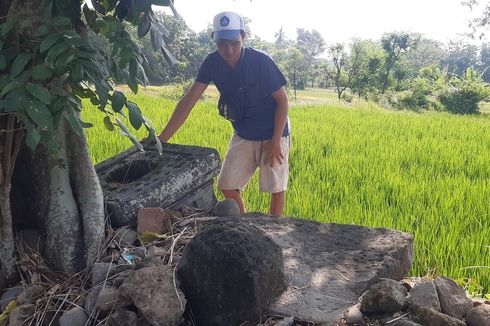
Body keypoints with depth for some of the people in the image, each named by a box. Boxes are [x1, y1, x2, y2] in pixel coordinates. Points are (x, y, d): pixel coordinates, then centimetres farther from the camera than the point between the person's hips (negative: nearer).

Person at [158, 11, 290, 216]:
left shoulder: (260, 61, -22)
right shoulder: (213, 63, -11)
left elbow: (282, 100, -14)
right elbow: (189, 100, -13)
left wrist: (276, 140, -18)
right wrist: (162, 138, -19)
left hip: (272, 134, -4)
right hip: (243, 135, 5)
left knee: (276, 188, 3)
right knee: (227, 186, 3)